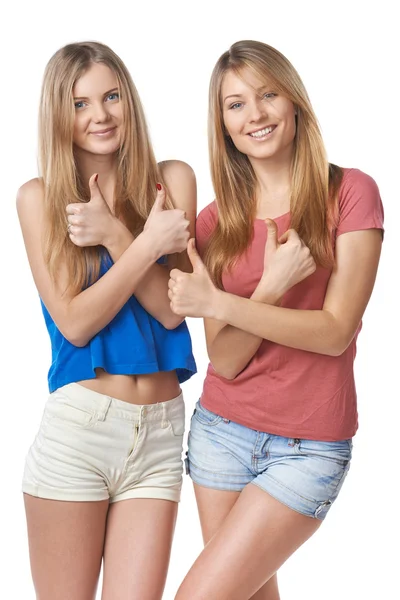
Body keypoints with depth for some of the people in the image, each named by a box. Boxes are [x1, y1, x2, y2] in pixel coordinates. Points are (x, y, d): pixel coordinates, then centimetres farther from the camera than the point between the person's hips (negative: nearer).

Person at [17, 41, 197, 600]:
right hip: (77, 427, -1)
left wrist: (113, 234, -15)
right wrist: (148, 243, -13)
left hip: (161, 428, 1)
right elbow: (73, 321, -7)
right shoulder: (39, 197, 1)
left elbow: (174, 308, -4)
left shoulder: (172, 179, 4)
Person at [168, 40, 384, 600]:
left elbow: (336, 331, -13)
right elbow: (225, 360, -5)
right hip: (221, 429, 4)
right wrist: (272, 286, -22)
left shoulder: (351, 193, -7)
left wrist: (217, 303, -19)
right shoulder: (214, 221, 2)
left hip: (309, 445, -3)